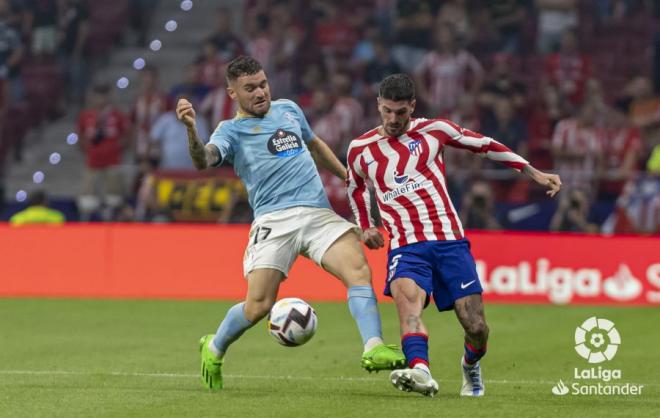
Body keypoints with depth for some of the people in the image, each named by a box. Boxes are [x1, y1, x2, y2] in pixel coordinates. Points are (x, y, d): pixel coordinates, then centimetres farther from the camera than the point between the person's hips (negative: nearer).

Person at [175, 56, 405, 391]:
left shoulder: (288, 109, 21)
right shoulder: (231, 130, 5)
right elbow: (204, 160, -16)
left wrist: (347, 176, 41)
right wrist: (191, 130, -35)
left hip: (319, 213, 4)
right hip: (274, 220, -4)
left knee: (359, 271, -20)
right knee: (259, 305, -11)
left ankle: (374, 350, -29)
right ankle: (214, 349, 18)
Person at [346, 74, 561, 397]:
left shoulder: (432, 130, 4)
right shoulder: (361, 149, 9)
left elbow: (485, 145, 14)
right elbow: (355, 185, 31)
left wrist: (534, 173, 13)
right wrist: (365, 226, 20)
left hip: (449, 240, 0)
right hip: (406, 246, 0)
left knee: (477, 329, -4)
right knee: (406, 298, -34)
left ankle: (470, 365, 31)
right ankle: (420, 371, -54)